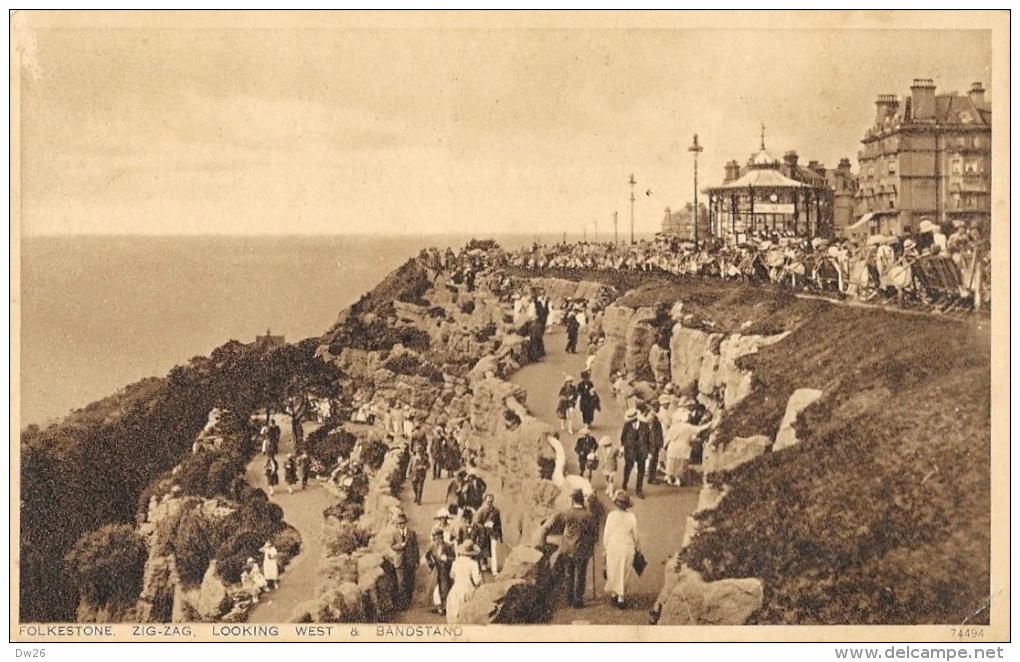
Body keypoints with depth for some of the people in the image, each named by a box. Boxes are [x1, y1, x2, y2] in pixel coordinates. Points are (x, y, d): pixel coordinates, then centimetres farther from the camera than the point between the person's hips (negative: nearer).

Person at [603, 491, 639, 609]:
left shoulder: (611, 515, -12)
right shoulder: (632, 517, -8)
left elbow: (607, 533, -6)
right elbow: (635, 535, 1)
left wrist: (605, 546, 8)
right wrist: (637, 547, 17)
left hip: (613, 547, -1)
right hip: (627, 548, 1)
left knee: (613, 572, 17)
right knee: (624, 573, 10)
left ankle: (613, 595, 25)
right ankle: (621, 598, 11)